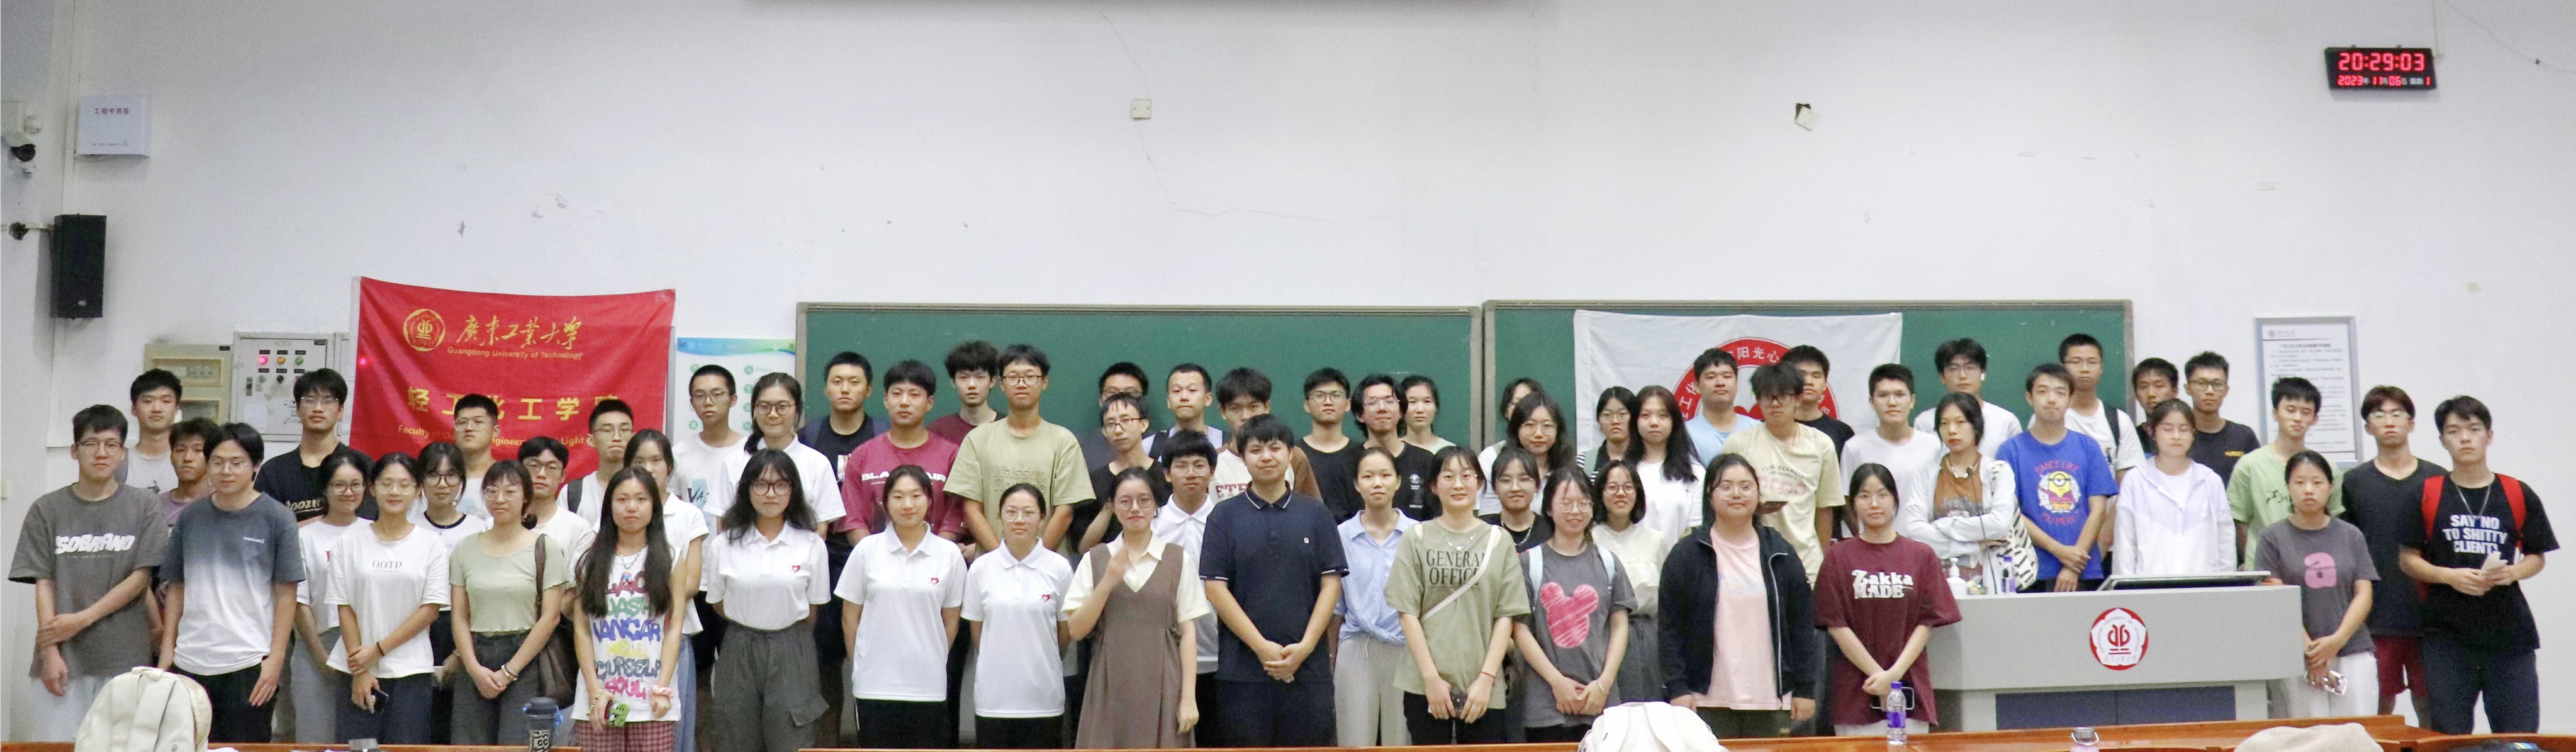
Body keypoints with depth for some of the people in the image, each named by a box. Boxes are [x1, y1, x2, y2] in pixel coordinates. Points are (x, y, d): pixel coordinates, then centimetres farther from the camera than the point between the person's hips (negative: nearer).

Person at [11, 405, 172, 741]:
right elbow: (44, 584, 2)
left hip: (125, 661, -1)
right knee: (56, 741, -2)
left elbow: (140, 579, 0)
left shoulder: (143, 506, 3)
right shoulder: (47, 510, 6)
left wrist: (81, 620, -8)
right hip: (64, 661, 1)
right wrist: (50, 653, -6)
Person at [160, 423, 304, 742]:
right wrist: (167, 650, 9)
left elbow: (287, 593, -3)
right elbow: (176, 587, 15)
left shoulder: (276, 518, -3)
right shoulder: (191, 518, 9)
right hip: (191, 662, 4)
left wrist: (276, 659, -8)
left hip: (250, 663, -4)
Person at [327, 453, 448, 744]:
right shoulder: (351, 542, 6)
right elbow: (344, 607, 3)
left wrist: (379, 649, -8)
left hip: (410, 672, -1)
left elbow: (431, 609, -2)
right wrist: (359, 672, -5)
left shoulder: (431, 543, 3)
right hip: (357, 668, 1)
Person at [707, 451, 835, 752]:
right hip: (739, 651, 1)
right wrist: (749, 626, 8)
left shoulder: (811, 545, -2)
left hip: (792, 656, -1)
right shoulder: (725, 544, 0)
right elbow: (718, 604, 9)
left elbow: (812, 610, 6)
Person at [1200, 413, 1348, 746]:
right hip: (1243, 666, -1)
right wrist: (1261, 646, -10)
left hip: (1308, 666, 1)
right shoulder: (1225, 515, 3)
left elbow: (1331, 584, 3)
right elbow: (1216, 588, -2)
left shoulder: (1316, 514, 7)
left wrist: (1305, 647, -8)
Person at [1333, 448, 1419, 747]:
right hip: (1357, 651, 0)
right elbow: (1334, 608, 9)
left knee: (1402, 743, 5)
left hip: (1405, 651, 0)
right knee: (1355, 744, 3)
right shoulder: (1341, 536, 2)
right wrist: (1331, 662, 8)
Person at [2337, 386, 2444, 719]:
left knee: (2430, 705, 5)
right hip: (2376, 616, 0)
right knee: (2380, 706, 2)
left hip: (2428, 615, 1)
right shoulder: (2354, 482, 5)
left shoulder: (2437, 479, 7)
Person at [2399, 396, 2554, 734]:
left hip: (2510, 633, 1)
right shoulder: (2427, 494, 4)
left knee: (2520, 735, 0)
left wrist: (2512, 573, -8)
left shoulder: (2519, 495, 7)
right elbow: (2408, 558, 5)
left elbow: (2538, 556, 13)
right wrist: (2449, 576, -13)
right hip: (2447, 634, -1)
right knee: (2449, 735, 2)